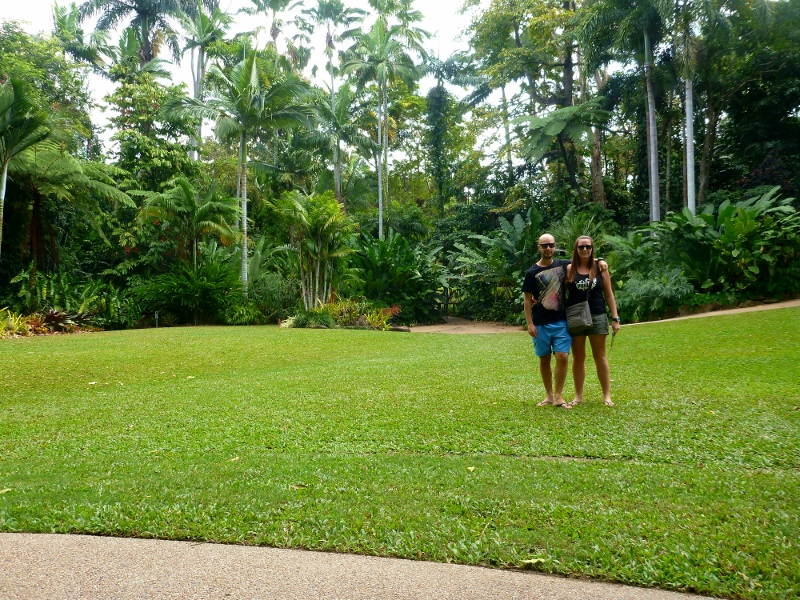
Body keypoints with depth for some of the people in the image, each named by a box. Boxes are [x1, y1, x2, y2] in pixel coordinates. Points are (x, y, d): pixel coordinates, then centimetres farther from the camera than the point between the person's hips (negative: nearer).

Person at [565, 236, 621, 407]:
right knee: (578, 358, 8)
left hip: (597, 317, 0)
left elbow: (609, 295, 3)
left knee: (600, 357, 7)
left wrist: (615, 318, 0)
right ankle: (578, 396, 16)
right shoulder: (569, 269, 0)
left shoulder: (600, 267, 1)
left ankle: (607, 395, 14)